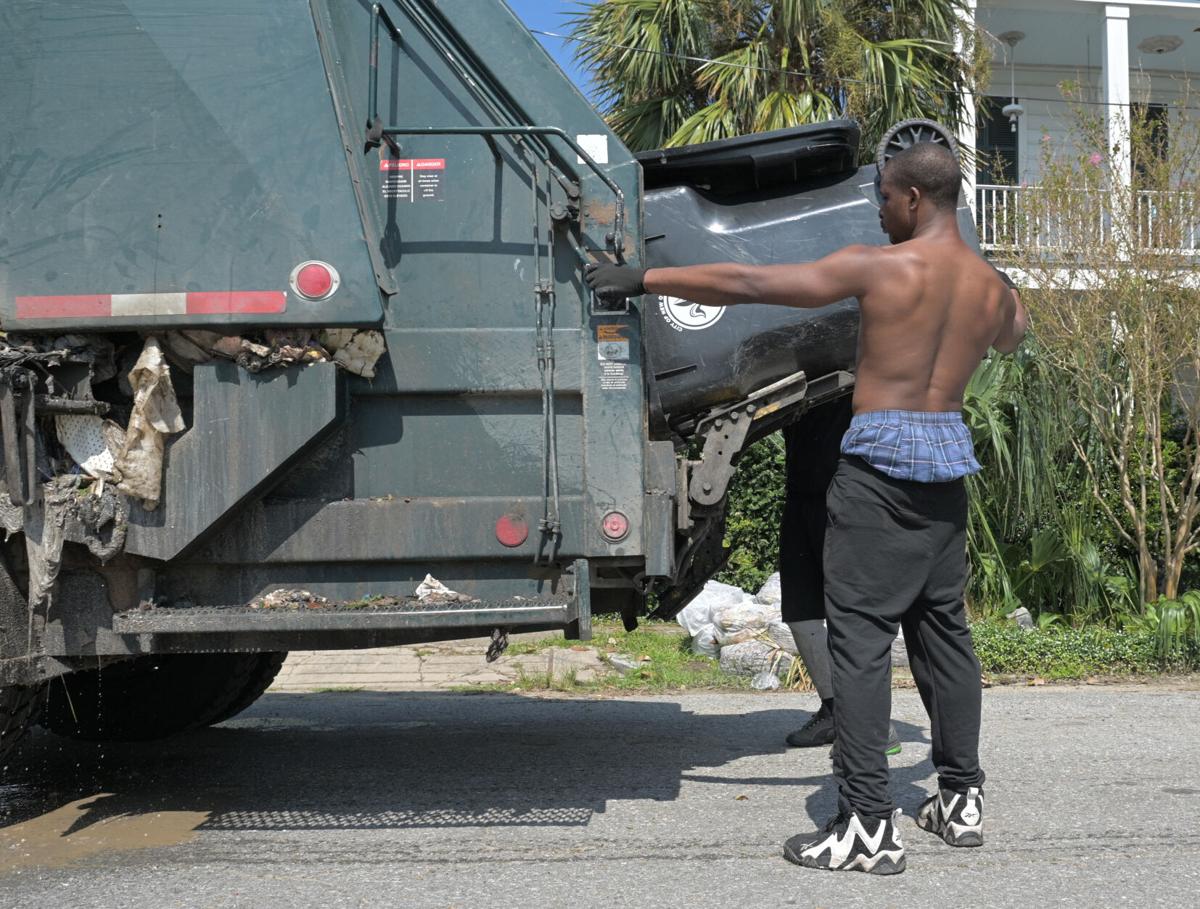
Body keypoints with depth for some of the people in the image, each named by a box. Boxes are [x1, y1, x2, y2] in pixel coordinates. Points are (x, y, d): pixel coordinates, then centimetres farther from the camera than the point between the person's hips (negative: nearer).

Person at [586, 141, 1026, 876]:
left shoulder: (880, 267, -10)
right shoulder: (993, 288, 8)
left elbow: (745, 284, -11)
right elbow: (1011, 334, 34)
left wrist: (646, 278, -4)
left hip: (882, 459, -7)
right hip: (950, 456, 7)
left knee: (860, 636, -6)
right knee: (943, 628, 15)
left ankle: (870, 825, -9)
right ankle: (962, 799, 22)